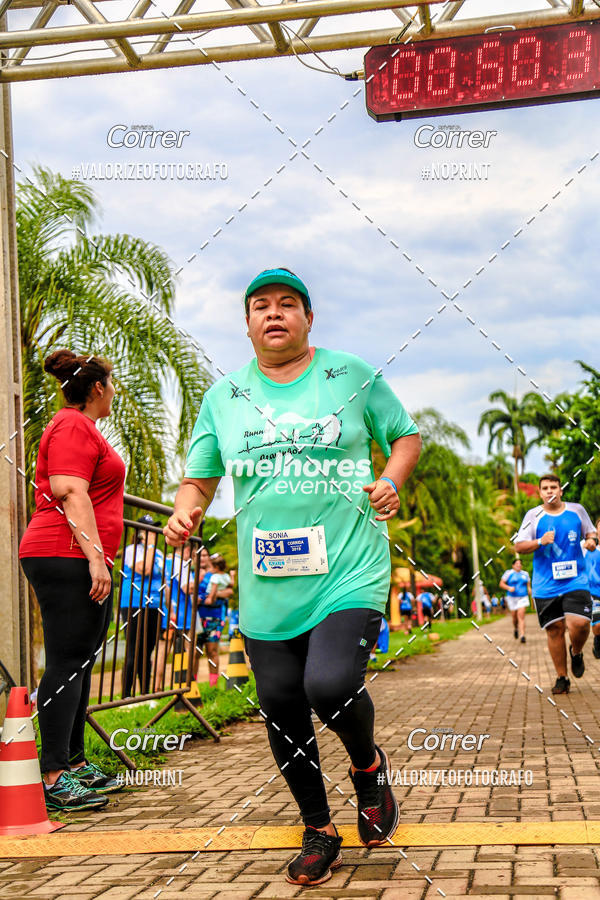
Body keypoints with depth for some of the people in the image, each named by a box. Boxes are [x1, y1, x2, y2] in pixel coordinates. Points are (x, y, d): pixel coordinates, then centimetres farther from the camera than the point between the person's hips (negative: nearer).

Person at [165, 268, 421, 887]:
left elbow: (406, 435, 14)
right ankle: (319, 831, 30)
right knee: (281, 708, 7)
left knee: (330, 687, -22)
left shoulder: (354, 377, 4)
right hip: (266, 587, 4)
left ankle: (368, 765, 14)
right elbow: (199, 478, 14)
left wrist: (392, 481, -6)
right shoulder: (224, 395, 10)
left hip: (350, 573, -3)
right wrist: (185, 512, -8)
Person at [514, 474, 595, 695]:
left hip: (575, 580, 0)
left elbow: (591, 532, 21)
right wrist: (540, 542, -15)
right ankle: (562, 678, 16)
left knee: (580, 623, -17)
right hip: (545, 585, 0)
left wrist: (592, 540, -3)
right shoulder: (533, 516, 3)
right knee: (554, 630, 1)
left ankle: (576, 653, 18)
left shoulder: (577, 510, 7)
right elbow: (518, 546, 2)